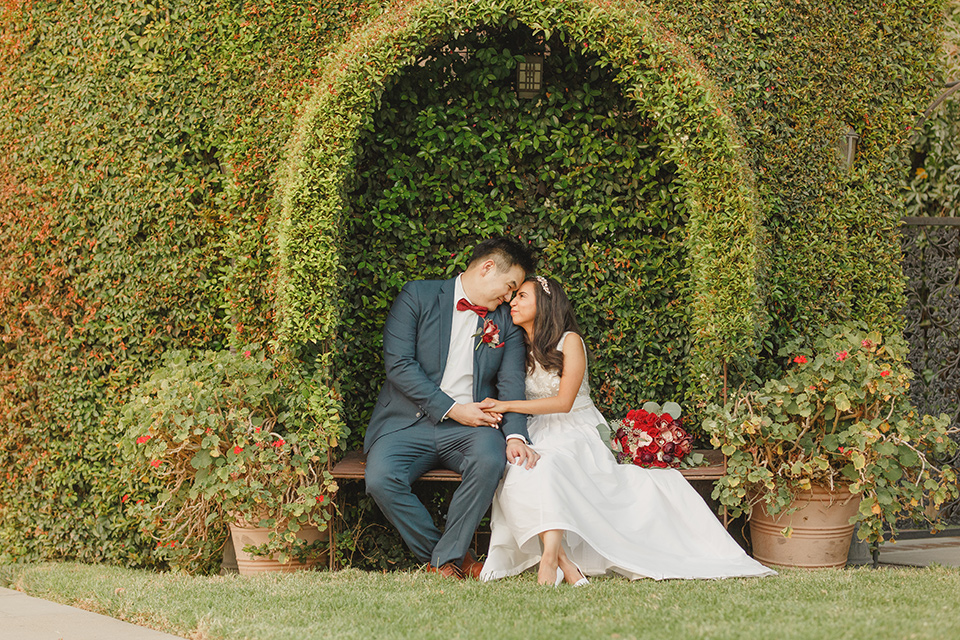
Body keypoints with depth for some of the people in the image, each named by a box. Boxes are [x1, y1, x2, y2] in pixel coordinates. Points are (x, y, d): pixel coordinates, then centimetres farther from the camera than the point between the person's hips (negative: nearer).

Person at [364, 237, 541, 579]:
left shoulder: (506, 321, 14)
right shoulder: (418, 296, 1)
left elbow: (511, 383, 3)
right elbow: (398, 365, -8)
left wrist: (515, 435, -17)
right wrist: (451, 408, -14)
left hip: (469, 427, 2)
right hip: (409, 422, -2)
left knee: (491, 460, -33)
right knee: (380, 478, -30)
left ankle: (446, 558, -15)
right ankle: (433, 550, -5)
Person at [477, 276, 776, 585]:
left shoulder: (569, 341, -1)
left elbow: (564, 401, -12)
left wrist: (507, 406, -18)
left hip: (576, 434, -3)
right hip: (538, 438, 4)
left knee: (550, 467, -39)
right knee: (516, 477, -33)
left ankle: (550, 558, -49)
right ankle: (565, 563, -40)